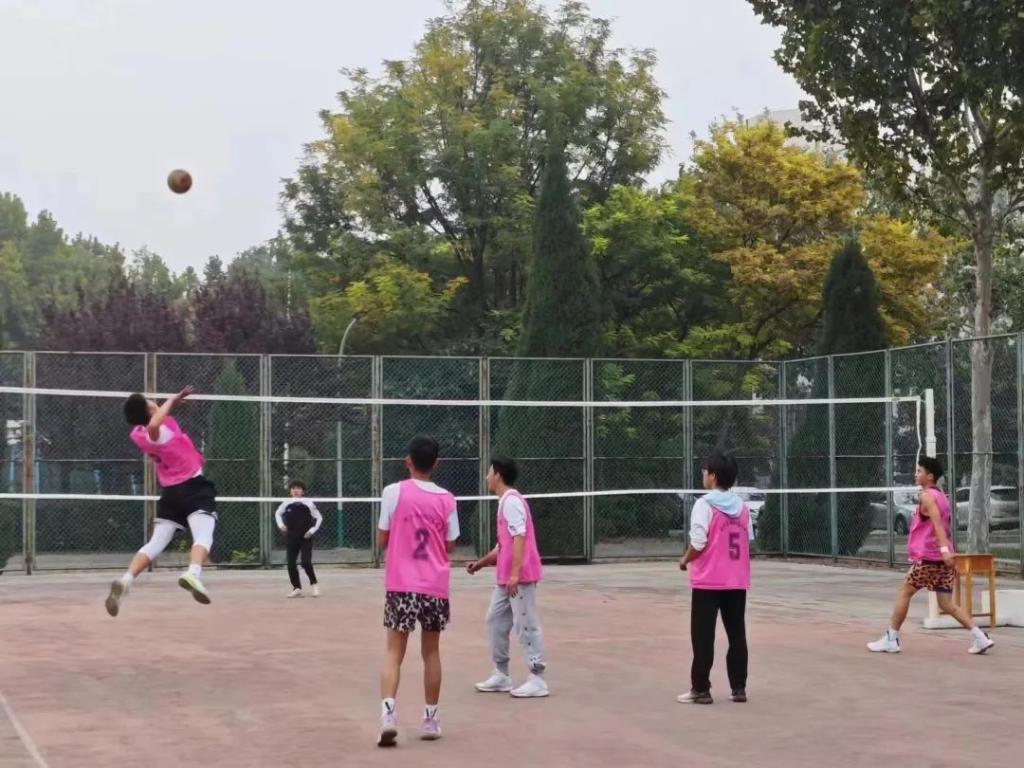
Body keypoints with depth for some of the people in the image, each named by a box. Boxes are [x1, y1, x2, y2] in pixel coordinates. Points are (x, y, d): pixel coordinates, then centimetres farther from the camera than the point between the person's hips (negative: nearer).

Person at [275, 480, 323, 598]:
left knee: (306, 562, -14)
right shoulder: (286, 504, 2)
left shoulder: (308, 504, -5)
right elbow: (277, 513, 20)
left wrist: (313, 530, -8)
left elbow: (319, 517, 3)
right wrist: (280, 524, 3)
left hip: (306, 537, -3)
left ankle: (314, 584, 7)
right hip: (291, 538, 3)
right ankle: (297, 588, 10)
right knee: (291, 563, -1)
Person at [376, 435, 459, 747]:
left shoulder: (394, 492, -5)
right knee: (431, 652, 13)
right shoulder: (446, 499, 1)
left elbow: (382, 541, 0)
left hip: (401, 584, -2)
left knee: (394, 652, 2)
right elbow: (450, 546, 6)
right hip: (435, 586, 2)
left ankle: (388, 712, -17)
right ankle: (431, 719, 17)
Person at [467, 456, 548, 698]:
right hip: (506, 578, 10)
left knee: (526, 625, -6)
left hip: (520, 577, -10)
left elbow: (519, 538, -22)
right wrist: (481, 563, 25)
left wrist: (515, 573, -27)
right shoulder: (506, 502, 18)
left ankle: (537, 680, -1)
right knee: (496, 621, 13)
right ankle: (501, 675, 20)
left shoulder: (512, 501, -13)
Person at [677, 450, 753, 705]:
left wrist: (685, 560, 2)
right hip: (737, 582, 5)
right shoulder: (742, 506, 7)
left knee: (703, 637, 2)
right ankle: (739, 688, 13)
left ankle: (701, 690, 4)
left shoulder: (705, 504, -11)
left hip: (708, 581, -5)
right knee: (737, 635, 10)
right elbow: (749, 541, 8)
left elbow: (698, 543, -16)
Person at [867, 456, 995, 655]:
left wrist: (944, 549, -34)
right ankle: (980, 637, -4)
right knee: (947, 604, 6)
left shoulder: (928, 496, -8)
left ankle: (891, 639, 8)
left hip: (928, 557, -8)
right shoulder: (941, 496, 18)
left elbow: (937, 522, -23)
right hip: (943, 557, 8)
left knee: (904, 593, 4)